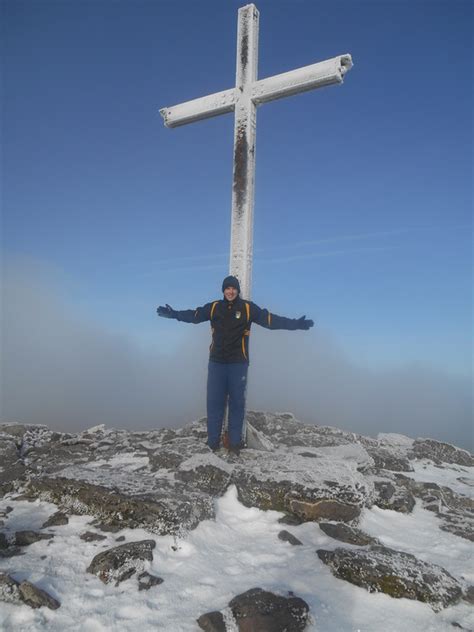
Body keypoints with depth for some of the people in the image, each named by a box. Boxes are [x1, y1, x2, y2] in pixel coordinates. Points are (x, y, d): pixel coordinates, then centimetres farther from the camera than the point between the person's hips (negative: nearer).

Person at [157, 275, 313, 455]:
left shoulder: (248, 308, -5)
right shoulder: (213, 307, 1)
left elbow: (271, 320, -7)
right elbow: (194, 315, 10)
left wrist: (296, 324, -14)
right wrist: (174, 314, 3)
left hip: (238, 364, -1)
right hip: (216, 363, 2)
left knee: (237, 403, 6)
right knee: (214, 402, 4)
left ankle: (235, 442, 17)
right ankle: (212, 442, 15)